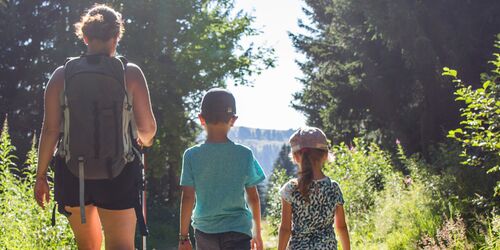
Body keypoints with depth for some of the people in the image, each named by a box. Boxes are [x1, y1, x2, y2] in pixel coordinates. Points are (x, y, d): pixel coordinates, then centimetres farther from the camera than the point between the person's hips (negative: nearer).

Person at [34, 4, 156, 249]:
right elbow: (147, 127, -1)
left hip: (73, 172, 3)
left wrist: (41, 175, 7)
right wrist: (144, 140, 22)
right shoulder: (130, 73, -2)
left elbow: (50, 128, 0)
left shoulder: (62, 75, 3)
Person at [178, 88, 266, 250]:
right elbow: (253, 197, 2)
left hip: (205, 230, 2)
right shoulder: (244, 155, -5)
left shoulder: (192, 156, -5)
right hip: (238, 230, -1)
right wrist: (257, 232, 14)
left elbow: (187, 198, -5)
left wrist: (183, 236, 3)